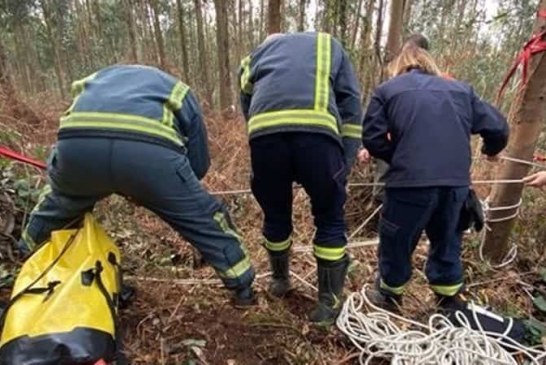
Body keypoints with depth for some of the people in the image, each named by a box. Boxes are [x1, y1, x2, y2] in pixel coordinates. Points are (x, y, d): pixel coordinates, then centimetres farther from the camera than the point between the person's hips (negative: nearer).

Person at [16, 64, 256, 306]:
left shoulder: (100, 77, 43)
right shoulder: (180, 94, 34)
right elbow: (199, 164, 27)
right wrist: (155, 192, 42)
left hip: (76, 142, 4)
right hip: (149, 148, -3)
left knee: (57, 203, 36)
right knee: (203, 219, 17)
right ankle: (243, 288, 29)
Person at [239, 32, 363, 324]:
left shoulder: (263, 48, 39)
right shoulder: (331, 46, 35)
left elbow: (246, 97, 26)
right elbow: (351, 104, 20)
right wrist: (344, 163, 17)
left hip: (264, 130, 2)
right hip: (317, 129, -1)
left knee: (275, 215, 21)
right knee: (330, 219, 15)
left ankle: (280, 280, 42)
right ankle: (329, 301, 22)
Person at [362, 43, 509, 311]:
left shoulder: (387, 90, 12)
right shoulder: (461, 89, 21)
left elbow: (373, 139, 2)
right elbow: (498, 128, 17)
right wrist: (491, 150, 38)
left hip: (410, 179, -3)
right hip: (456, 180, 4)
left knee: (397, 240, 15)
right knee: (447, 240, 23)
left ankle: (389, 294, 33)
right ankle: (449, 299, 38)